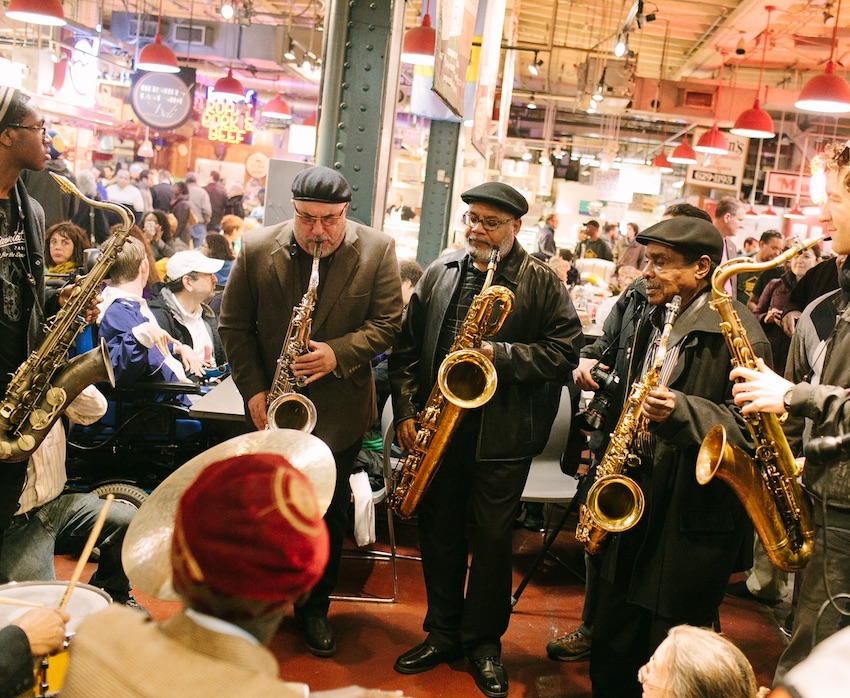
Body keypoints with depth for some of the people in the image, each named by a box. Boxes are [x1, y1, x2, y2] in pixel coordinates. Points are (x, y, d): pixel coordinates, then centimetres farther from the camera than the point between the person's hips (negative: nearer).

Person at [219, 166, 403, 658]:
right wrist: (254, 388, -8)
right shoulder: (257, 249, -5)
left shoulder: (378, 251, -7)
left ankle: (315, 606, 29)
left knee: (329, 513, 11)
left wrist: (339, 354, -23)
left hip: (340, 410, 0)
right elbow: (234, 324, -1)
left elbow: (387, 323, -7)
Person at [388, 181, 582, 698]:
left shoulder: (545, 283, -3)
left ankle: (484, 641, 25)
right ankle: (442, 632, 30)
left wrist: (503, 356, -20)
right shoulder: (440, 273, 8)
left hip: (503, 435, -3)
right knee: (439, 532, 13)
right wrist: (407, 410, 1)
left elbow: (565, 350, -8)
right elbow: (408, 347, 9)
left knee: (493, 538, 6)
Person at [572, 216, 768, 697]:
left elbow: (748, 427, -19)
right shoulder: (637, 307, 8)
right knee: (613, 646, 18)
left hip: (691, 518, -6)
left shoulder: (737, 332, -13)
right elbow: (607, 347, 27)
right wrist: (590, 365, 9)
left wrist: (683, 412, -32)